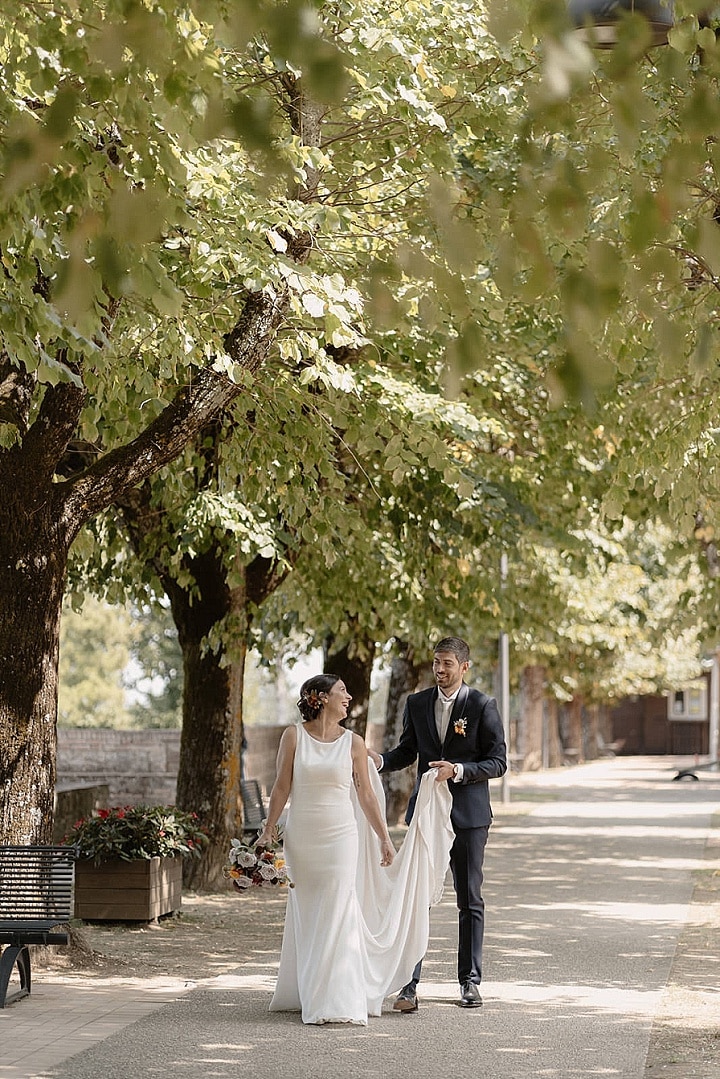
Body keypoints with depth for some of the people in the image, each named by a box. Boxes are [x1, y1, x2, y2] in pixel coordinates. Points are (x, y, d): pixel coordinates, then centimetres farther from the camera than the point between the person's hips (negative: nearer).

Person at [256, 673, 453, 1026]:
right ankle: (306, 994, 21)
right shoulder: (293, 736, 0)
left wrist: (384, 838, 5)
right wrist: (268, 831, -1)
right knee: (306, 917, 9)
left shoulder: (353, 743, 2)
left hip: (341, 837, 0)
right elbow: (281, 787, 2)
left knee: (337, 916, -6)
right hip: (301, 837, 0)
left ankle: (337, 1002, -4)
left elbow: (366, 795, 6)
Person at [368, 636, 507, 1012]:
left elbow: (498, 762, -5)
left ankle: (470, 980, 18)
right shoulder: (417, 703, 7)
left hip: (468, 813, -2)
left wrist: (459, 770, -20)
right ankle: (409, 983, -4)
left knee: (470, 899, 7)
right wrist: (381, 760, -6)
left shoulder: (482, 706, -4)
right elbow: (407, 751, 15)